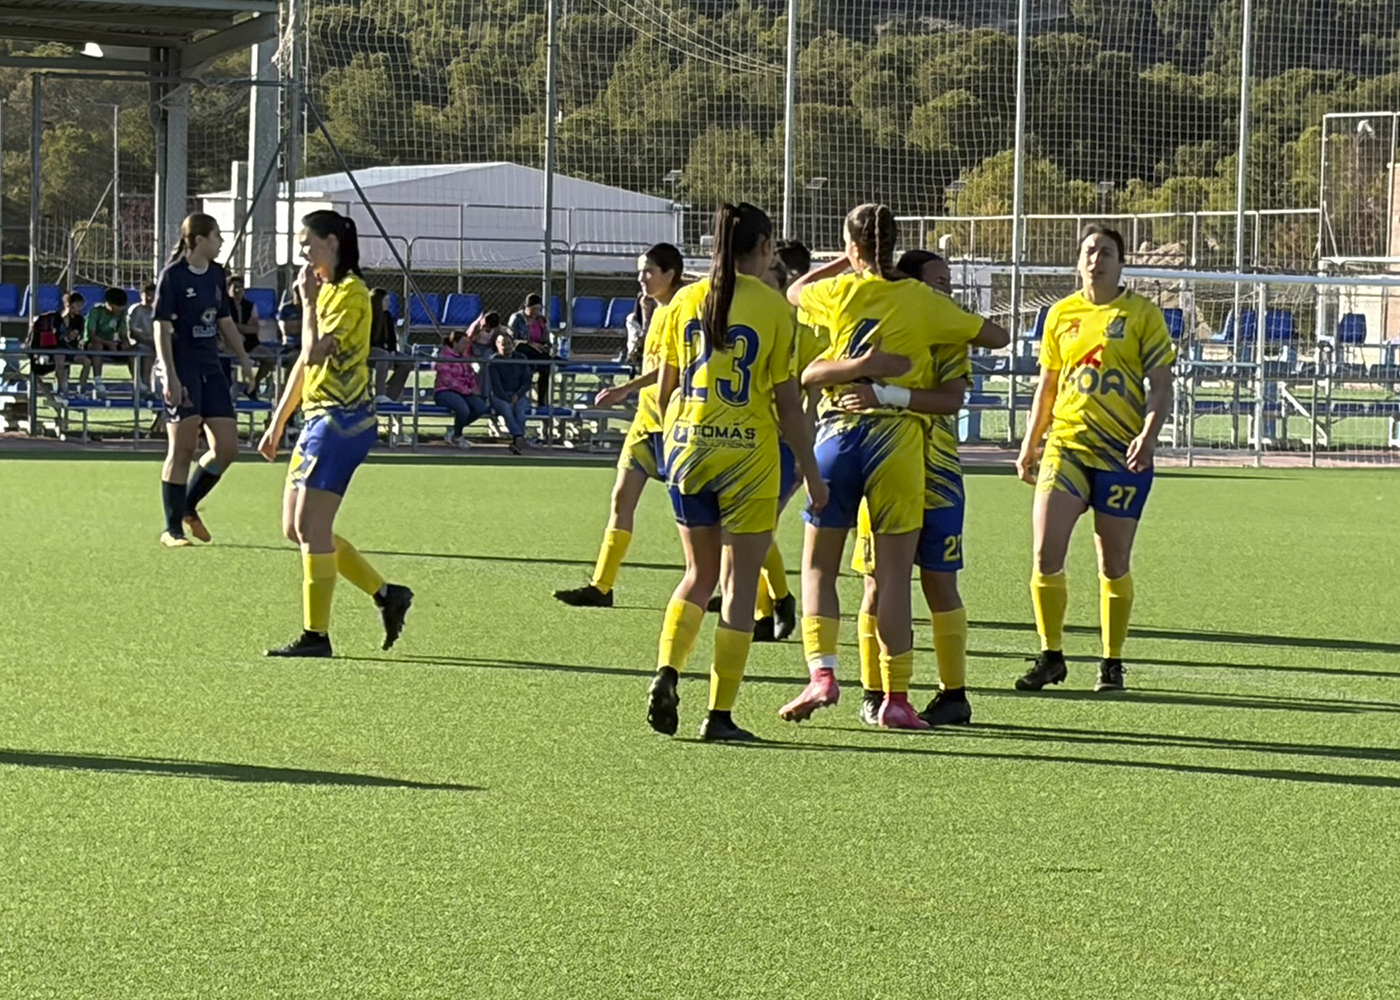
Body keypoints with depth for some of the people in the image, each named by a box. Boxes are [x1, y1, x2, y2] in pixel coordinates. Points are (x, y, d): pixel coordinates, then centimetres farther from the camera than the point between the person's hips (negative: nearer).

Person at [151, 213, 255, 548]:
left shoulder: (216, 275, 11)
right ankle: (172, 529, 1)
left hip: (211, 368, 7)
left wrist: (243, 359, 18)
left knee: (227, 447, 2)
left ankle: (189, 506, 22)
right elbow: (162, 328, -13)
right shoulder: (172, 276, -10)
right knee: (182, 449, -7)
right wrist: (170, 376, -20)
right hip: (181, 370, -7)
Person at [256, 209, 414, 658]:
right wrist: (277, 423, 23)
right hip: (318, 419, 10)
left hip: (342, 421, -10)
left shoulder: (350, 292, -12)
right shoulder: (324, 290, 18)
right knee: (296, 529, 9)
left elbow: (315, 353, -21)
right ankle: (386, 594, 15)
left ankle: (316, 634, -4)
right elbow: (305, 363, 23)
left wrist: (309, 302, -11)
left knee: (311, 527, -10)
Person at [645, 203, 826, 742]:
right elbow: (787, 402, -6)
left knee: (699, 575, 18)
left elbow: (664, 389, 9)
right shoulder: (774, 308, -6)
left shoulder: (684, 303, 4)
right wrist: (812, 474, 2)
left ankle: (666, 671, -3)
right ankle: (720, 713, 2)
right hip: (748, 454, -4)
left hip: (687, 449, 4)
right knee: (739, 585, 4)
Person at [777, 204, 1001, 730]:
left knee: (818, 567, 10)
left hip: (838, 432, 0)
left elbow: (794, 291, 27)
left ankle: (822, 672, -8)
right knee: (893, 576, 2)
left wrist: (845, 264, 35)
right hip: (897, 441, 0)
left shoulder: (840, 291, 4)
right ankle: (896, 698, 1)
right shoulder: (925, 303, 3)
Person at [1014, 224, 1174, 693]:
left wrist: (1148, 435, -17)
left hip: (1122, 452, -3)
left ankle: (1112, 663, 15)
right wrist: (1030, 443, 16)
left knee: (1114, 564, 3)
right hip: (1066, 444, 3)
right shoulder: (1061, 314, 11)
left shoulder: (1143, 315, 1)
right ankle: (1051, 657, 3)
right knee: (1045, 553, -10)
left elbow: (1161, 386, -2)